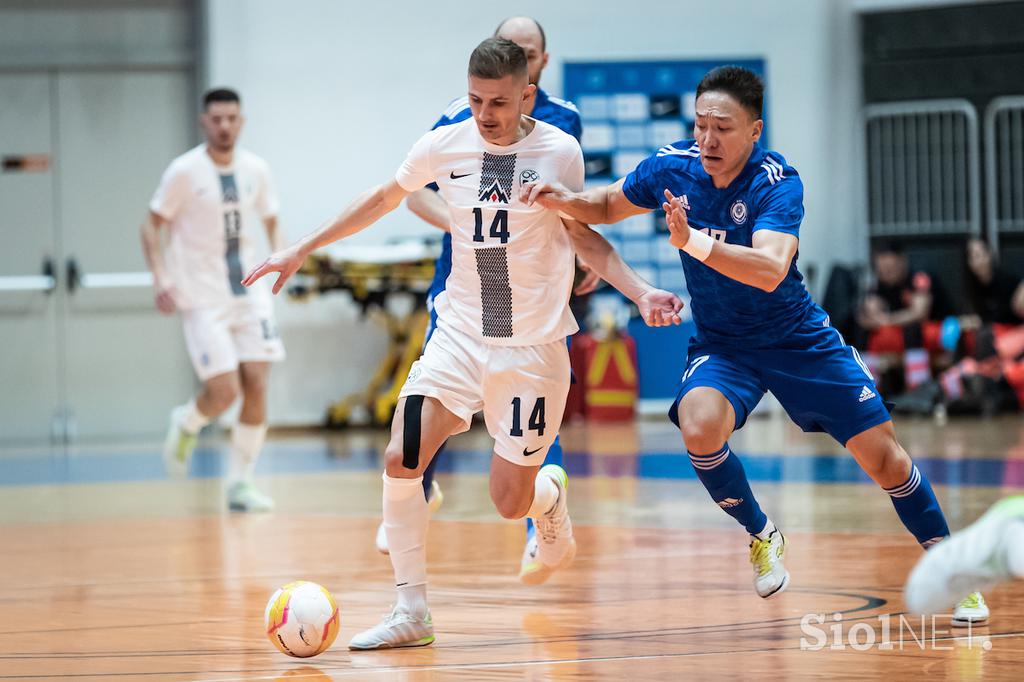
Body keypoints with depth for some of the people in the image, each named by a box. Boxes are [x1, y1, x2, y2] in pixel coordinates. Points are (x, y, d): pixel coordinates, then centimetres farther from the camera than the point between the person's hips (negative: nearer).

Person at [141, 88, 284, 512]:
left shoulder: (256, 170, 3)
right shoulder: (184, 171, -9)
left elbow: (270, 223, 16)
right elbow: (152, 225, -3)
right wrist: (161, 280, -14)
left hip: (249, 293, 4)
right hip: (202, 298, -4)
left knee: (257, 385, -5)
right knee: (224, 391, -12)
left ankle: (241, 483, 6)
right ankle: (185, 425, 23)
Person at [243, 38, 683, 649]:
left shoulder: (561, 151, -9)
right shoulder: (443, 146, -5)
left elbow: (580, 233, 8)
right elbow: (385, 199, 14)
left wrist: (641, 292, -4)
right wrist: (302, 250, 16)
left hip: (533, 346, -2)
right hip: (460, 334, 2)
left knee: (510, 503, -1)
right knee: (401, 459, -18)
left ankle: (551, 495, 38)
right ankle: (412, 614, -6)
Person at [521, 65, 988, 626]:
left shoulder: (777, 181, -24)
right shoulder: (673, 167, -12)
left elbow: (769, 270, -41)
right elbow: (607, 206, 8)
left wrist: (693, 241, -54)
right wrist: (565, 200, -13)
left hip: (798, 338, -2)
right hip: (720, 343, 2)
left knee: (880, 453, -3)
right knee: (700, 427, -30)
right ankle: (762, 537, -3)